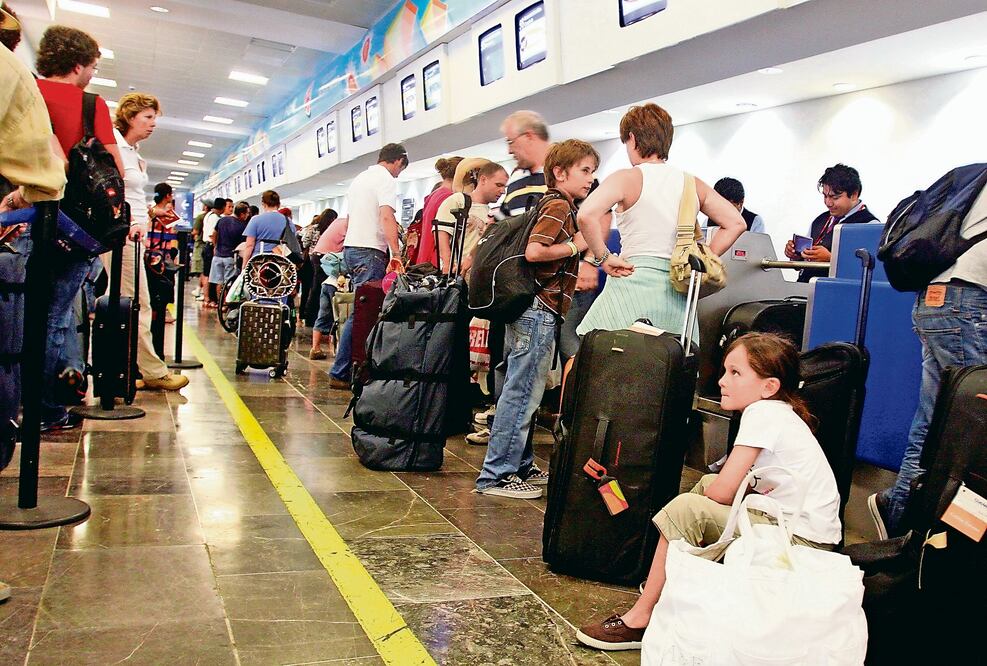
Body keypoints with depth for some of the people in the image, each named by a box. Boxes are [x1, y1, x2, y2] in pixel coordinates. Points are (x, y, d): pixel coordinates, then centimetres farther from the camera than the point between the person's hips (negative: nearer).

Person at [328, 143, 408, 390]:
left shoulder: (360, 178, 21)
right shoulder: (387, 180, -7)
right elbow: (386, 216, -21)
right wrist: (396, 254, -27)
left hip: (351, 246, 10)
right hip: (370, 250, -10)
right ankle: (339, 373, -8)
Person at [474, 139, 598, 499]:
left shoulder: (561, 207, 19)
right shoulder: (559, 206, -11)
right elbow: (533, 251, -23)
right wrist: (575, 245, -13)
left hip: (535, 311, 10)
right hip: (540, 311, -10)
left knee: (525, 391, 15)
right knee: (522, 392, -6)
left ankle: (521, 465, 25)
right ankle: (496, 475, -1)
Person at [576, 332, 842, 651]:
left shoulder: (763, 412, -17)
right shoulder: (779, 412, 12)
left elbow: (723, 492, -18)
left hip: (802, 542, -10)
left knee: (686, 508, -16)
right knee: (706, 482, 20)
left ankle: (639, 619, -8)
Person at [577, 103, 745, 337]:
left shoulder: (627, 178, -4)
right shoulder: (693, 184, 11)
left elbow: (586, 215, -20)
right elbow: (736, 223, 12)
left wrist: (602, 257, -8)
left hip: (634, 283, -5)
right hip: (678, 291, 5)